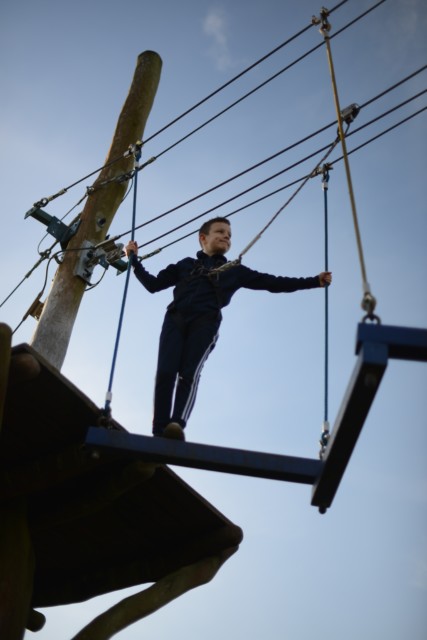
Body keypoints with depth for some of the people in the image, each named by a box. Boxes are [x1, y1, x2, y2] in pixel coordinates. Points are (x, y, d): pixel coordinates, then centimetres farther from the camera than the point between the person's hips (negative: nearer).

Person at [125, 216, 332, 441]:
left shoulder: (235, 271, 31)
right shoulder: (186, 265, 32)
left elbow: (272, 283, 27)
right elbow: (153, 284, 32)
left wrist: (315, 281, 22)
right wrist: (134, 260, 24)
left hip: (205, 323, -1)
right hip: (175, 319, 1)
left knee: (189, 373, -25)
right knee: (165, 373, -20)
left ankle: (177, 425, -42)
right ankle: (159, 433, -28)